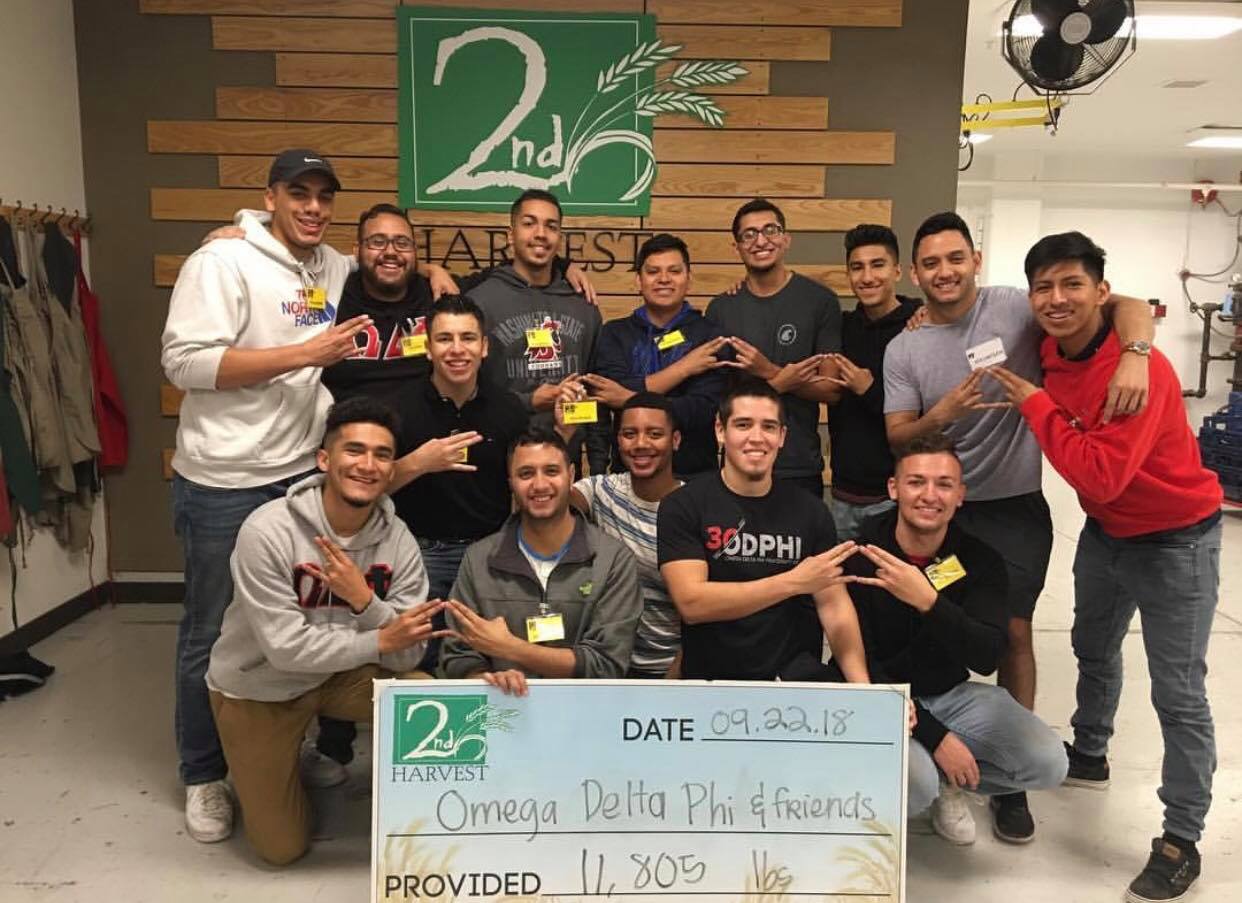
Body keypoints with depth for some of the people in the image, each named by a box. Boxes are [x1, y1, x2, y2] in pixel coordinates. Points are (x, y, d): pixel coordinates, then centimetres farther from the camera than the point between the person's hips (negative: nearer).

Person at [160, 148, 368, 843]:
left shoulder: (338, 269, 9)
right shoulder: (222, 262, -11)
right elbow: (184, 361, -19)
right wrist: (305, 354, -21)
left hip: (306, 473, 6)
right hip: (225, 482, -6)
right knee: (215, 631, 7)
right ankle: (205, 775, 25)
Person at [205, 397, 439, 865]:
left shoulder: (398, 540, -16)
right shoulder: (268, 531, -27)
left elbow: (406, 655, -18)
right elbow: (286, 647, -27)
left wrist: (364, 600, -34)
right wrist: (377, 640, -28)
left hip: (341, 674, 3)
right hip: (258, 687, -2)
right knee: (283, 847, 2)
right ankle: (267, 772, 33)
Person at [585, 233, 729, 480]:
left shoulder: (711, 335, -1)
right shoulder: (615, 333, 4)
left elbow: (703, 410, -14)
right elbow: (615, 393, -12)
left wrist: (630, 400, -19)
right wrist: (684, 367, -12)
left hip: (695, 474, -1)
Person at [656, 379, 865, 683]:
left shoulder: (810, 510, 6)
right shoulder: (682, 507, -4)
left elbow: (834, 604, 2)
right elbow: (691, 603, -14)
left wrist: (862, 684, -14)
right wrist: (793, 582, -19)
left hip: (796, 680, 1)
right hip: (711, 680, -1)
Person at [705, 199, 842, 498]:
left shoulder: (820, 301, -2)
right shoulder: (720, 308, 4)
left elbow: (831, 388, -5)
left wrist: (769, 372, -19)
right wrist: (782, 381, -14)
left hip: (799, 469, -1)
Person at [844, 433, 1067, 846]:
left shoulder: (979, 560, -9)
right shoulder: (859, 556, -18)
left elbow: (987, 657, -23)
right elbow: (860, 668, -16)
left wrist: (928, 601, -41)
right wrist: (935, 736, -21)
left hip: (952, 694, 4)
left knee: (1048, 764, -14)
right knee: (915, 787, -31)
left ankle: (946, 781, 12)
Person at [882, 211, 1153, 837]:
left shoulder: (1015, 309, -8)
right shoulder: (903, 350, -2)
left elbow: (1128, 308, -11)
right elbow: (896, 437, -6)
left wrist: (1134, 356, -32)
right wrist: (942, 414, -26)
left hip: (1014, 507, -2)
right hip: (940, 509, 2)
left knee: (1013, 631, 5)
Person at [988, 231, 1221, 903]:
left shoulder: (1141, 369, -30)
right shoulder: (1052, 351, -7)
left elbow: (1100, 475, -37)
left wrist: (1034, 402, -29)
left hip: (1175, 540, -8)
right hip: (1104, 532, 8)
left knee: (1178, 695, 0)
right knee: (1093, 650, 24)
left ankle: (1182, 842, 14)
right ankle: (1088, 756, 48)